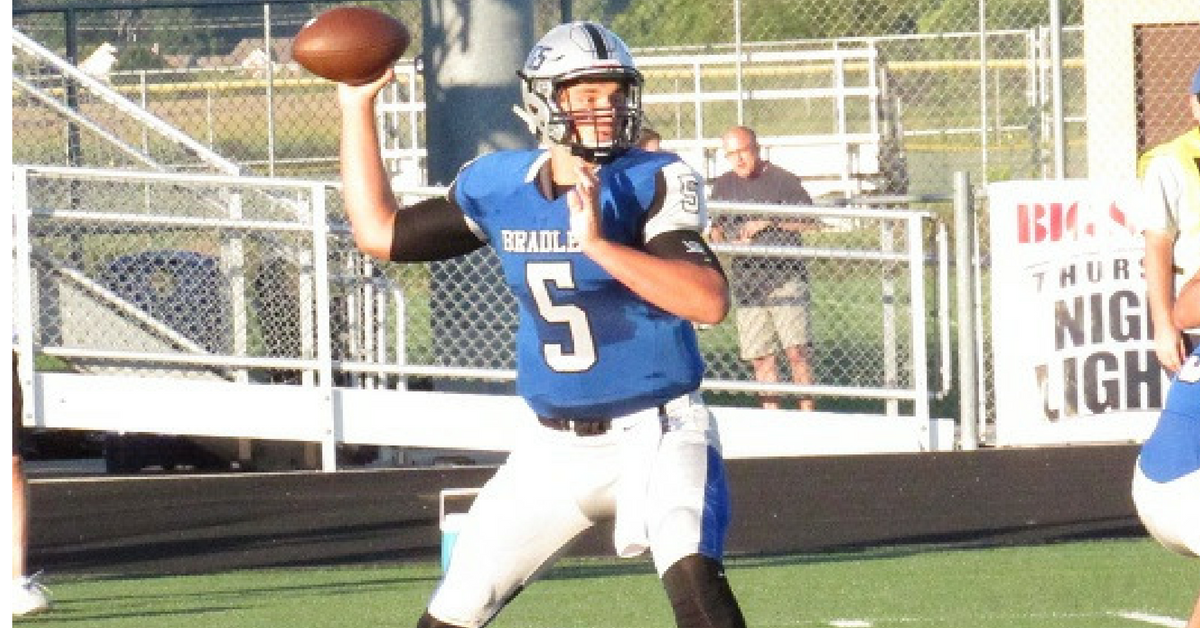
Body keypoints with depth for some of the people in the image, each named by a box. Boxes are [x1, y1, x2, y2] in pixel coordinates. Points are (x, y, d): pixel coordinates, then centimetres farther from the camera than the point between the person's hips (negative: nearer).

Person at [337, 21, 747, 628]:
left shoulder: (654, 183, -13)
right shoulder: (496, 186, 1)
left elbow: (710, 301, -26)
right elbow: (380, 232, 12)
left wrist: (599, 243, -35)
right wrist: (357, 108, 10)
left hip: (656, 434, -5)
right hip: (552, 446, 5)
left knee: (691, 571, -31)